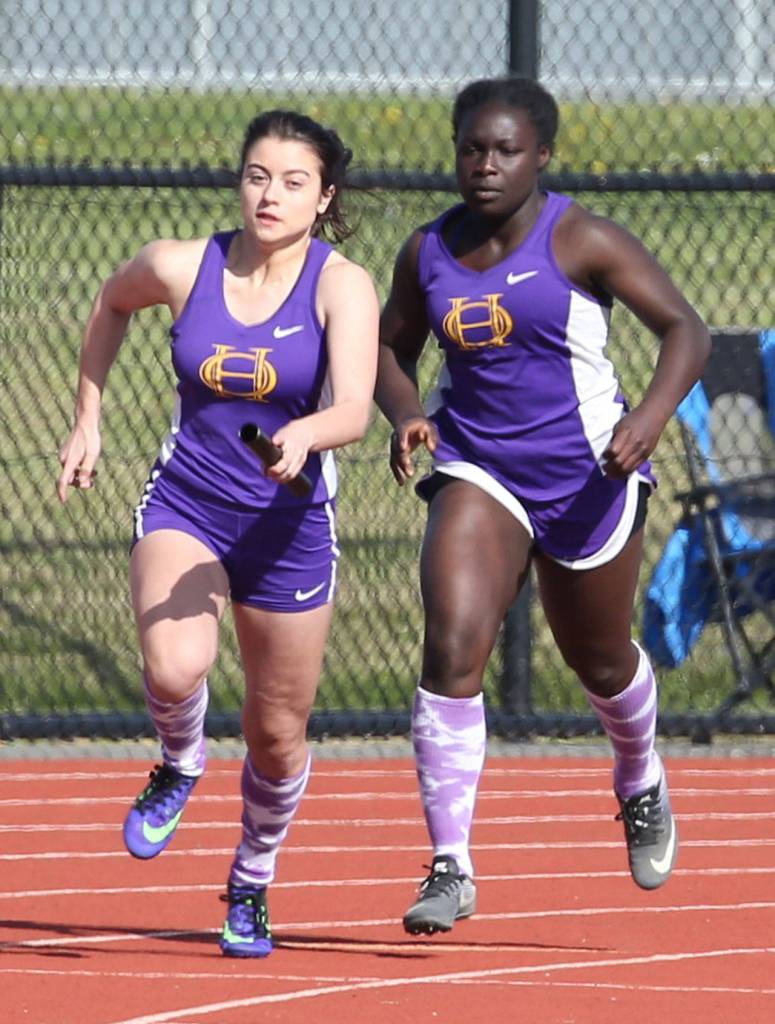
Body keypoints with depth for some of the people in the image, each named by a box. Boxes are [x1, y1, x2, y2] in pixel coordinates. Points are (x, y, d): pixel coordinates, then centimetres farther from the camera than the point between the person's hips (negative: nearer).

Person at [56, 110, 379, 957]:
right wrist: (88, 421, 17)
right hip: (183, 505, 0)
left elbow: (355, 410, -28)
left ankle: (251, 883, 39)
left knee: (277, 732, 10)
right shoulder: (180, 268, -7)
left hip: (287, 524, 0)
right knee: (175, 668, -29)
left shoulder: (343, 287, -14)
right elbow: (111, 304, 17)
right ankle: (179, 763, 6)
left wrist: (305, 435, -50)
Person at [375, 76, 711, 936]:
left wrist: (650, 417, -29)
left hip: (586, 476, -2)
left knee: (600, 664, 17)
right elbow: (389, 348, 16)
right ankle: (451, 871, -18)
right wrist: (405, 414, -6)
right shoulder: (428, 253, 1)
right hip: (477, 475, 2)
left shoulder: (581, 242, -12)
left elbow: (685, 330, -12)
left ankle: (640, 785, 53)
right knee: (450, 649, -19)